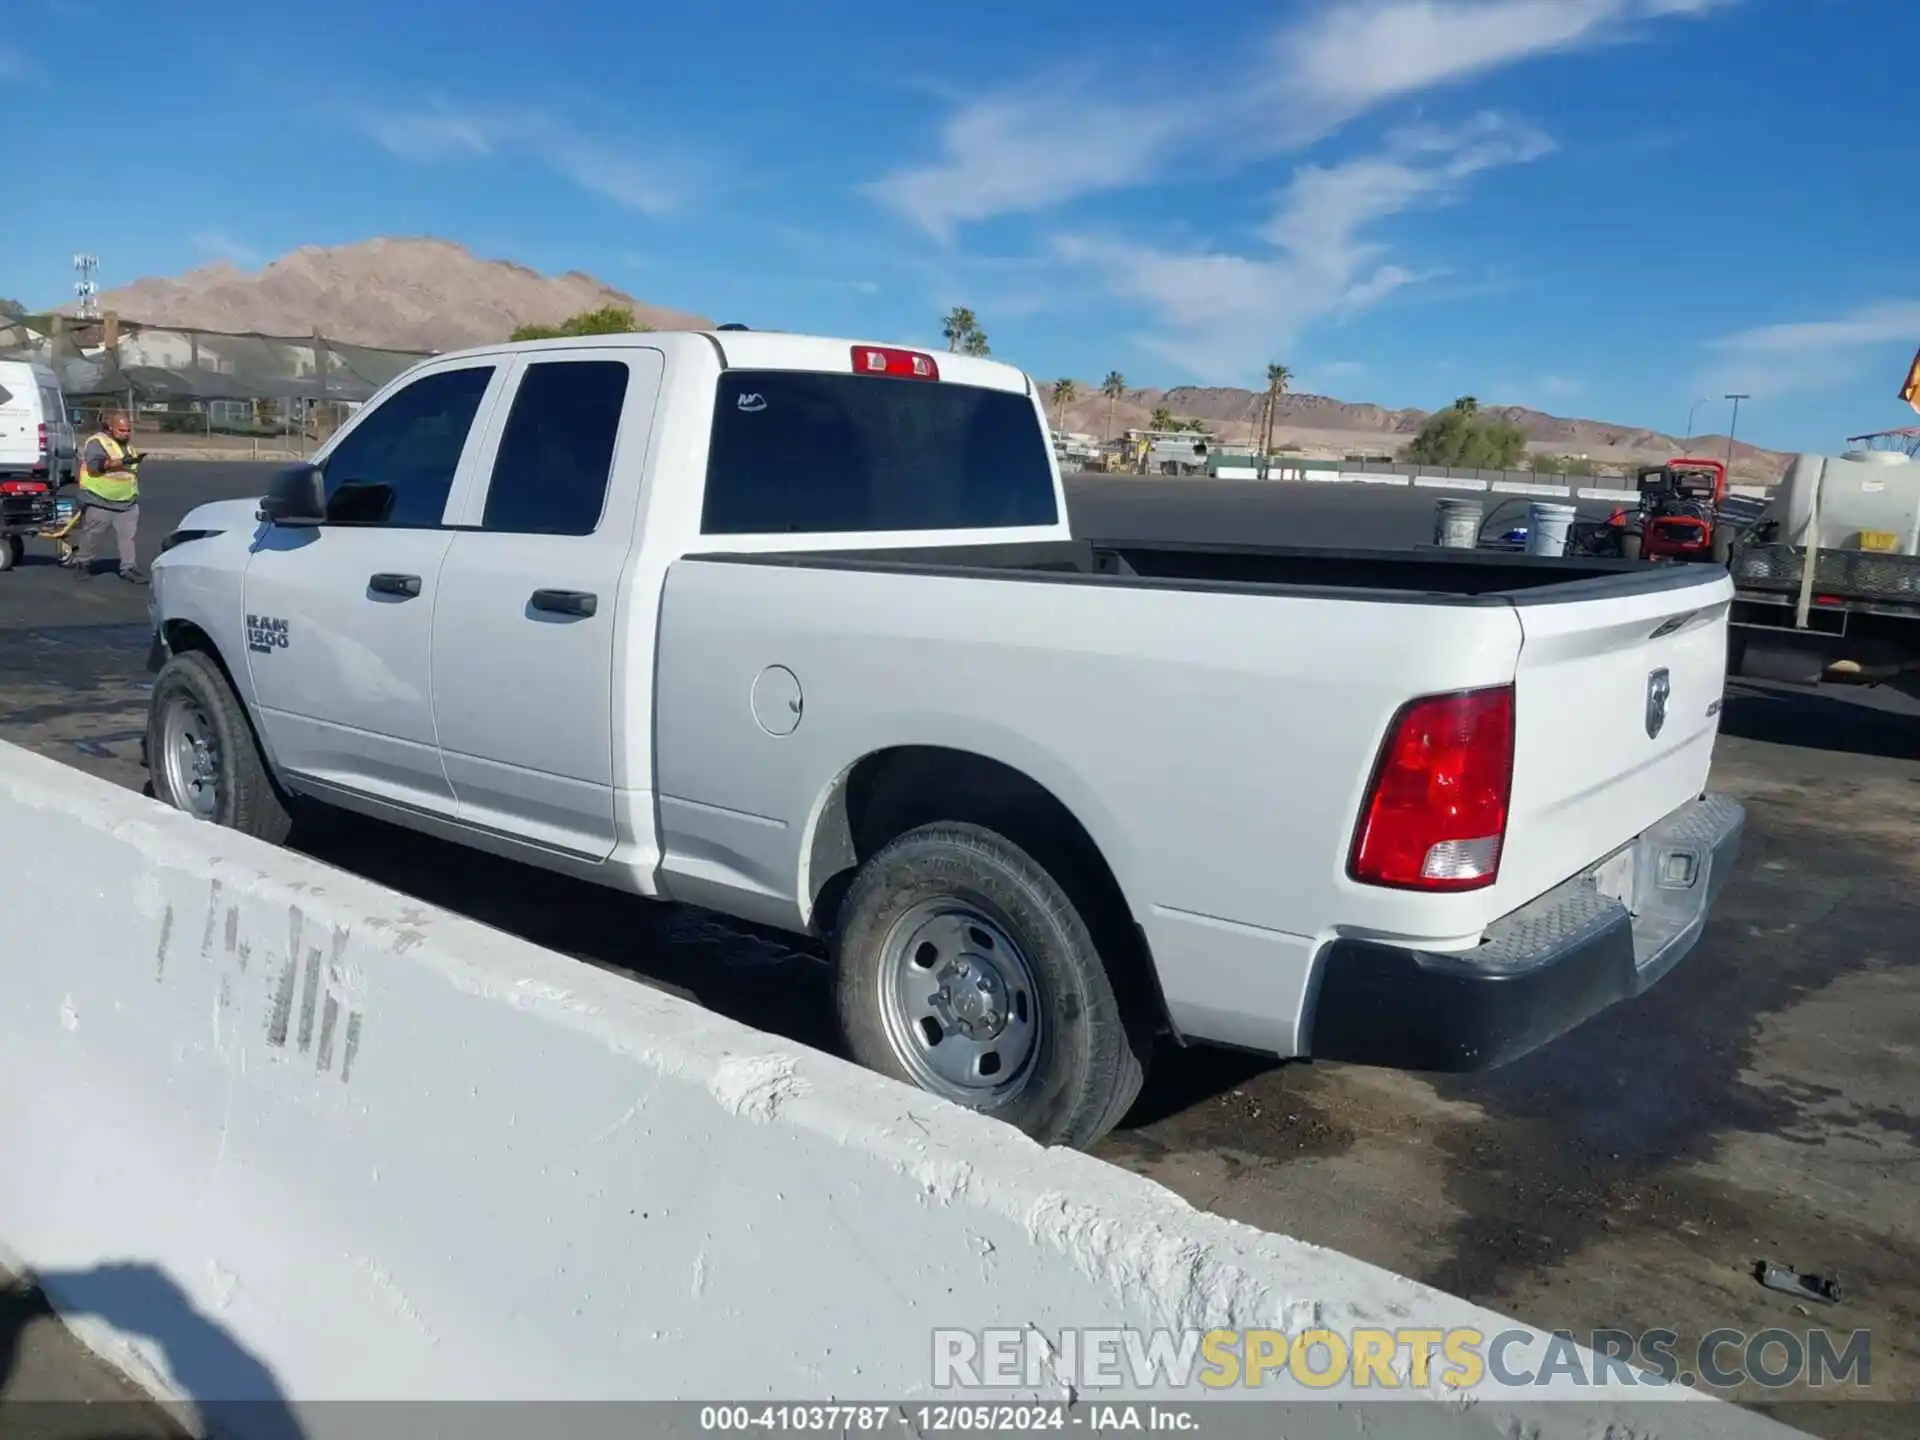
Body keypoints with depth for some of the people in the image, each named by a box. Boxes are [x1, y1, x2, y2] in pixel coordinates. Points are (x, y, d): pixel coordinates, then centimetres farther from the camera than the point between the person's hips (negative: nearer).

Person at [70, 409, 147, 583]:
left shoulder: (127, 445, 16)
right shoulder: (96, 442, -9)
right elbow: (95, 465, -26)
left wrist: (135, 494, 26)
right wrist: (121, 462, -34)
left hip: (127, 503, 6)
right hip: (100, 502, -6)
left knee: (128, 536, 0)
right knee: (91, 536, 5)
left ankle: (128, 568, 3)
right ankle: (81, 563, 21)